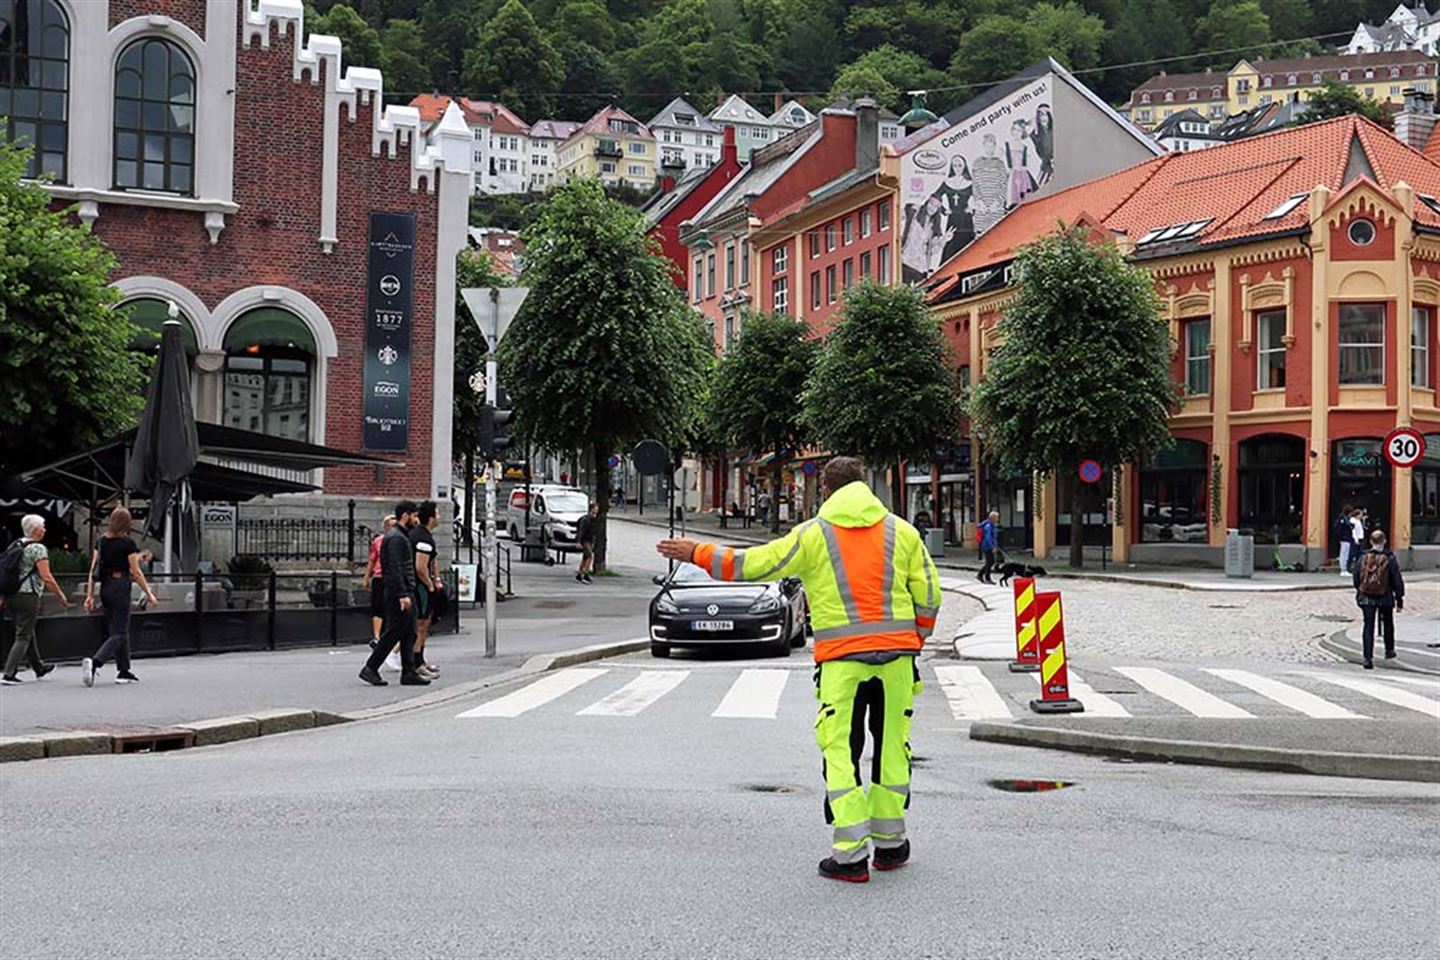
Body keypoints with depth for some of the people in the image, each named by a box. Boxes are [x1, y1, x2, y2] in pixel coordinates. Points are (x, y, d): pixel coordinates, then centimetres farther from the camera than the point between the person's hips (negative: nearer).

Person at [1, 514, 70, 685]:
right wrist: (61, 596, -7)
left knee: (28, 632, 21)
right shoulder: (38, 549, -12)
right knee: (23, 637, -2)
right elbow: (46, 578, -17)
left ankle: (39, 667, 36)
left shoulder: (14, 546, 11)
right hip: (28, 596, -8)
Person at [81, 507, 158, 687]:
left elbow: (93, 570, 5)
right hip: (120, 588, -7)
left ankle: (124, 671, 20)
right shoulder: (127, 543, -10)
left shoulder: (101, 542, 6)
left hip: (105, 588, 7)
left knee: (120, 631, 16)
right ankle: (94, 662, -25)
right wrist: (149, 593, -1)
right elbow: (136, 572, -9)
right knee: (118, 633, -5)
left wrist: (90, 595, 9)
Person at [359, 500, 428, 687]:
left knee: (409, 634, 9)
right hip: (399, 594, -10)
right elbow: (395, 569, -22)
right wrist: (403, 595, -25)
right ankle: (370, 668, -1)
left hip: (406, 593, 10)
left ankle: (409, 673, 10)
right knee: (393, 633, -7)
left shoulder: (402, 536, 19)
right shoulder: (395, 538, -14)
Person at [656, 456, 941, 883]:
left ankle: (850, 854, -3)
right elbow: (929, 595, 8)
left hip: (841, 658, -3)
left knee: (841, 753, 2)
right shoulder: (902, 532, 9)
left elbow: (752, 564, 2)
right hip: (896, 655, 3)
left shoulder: (812, 534, 1)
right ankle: (890, 843, 21)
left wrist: (696, 552, 14)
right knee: (892, 747, 13)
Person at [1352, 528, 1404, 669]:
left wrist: (1360, 593, 22)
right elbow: (1397, 581, -6)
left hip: (1366, 598, 1)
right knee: (1387, 624, 22)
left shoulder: (1362, 558, -2)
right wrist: (1399, 599, 3)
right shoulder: (1389, 559, -9)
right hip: (1385, 599, -1)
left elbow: (1356, 579, 6)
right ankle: (1389, 650, 39)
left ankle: (1368, 658, -8)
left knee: (1368, 627, 2)